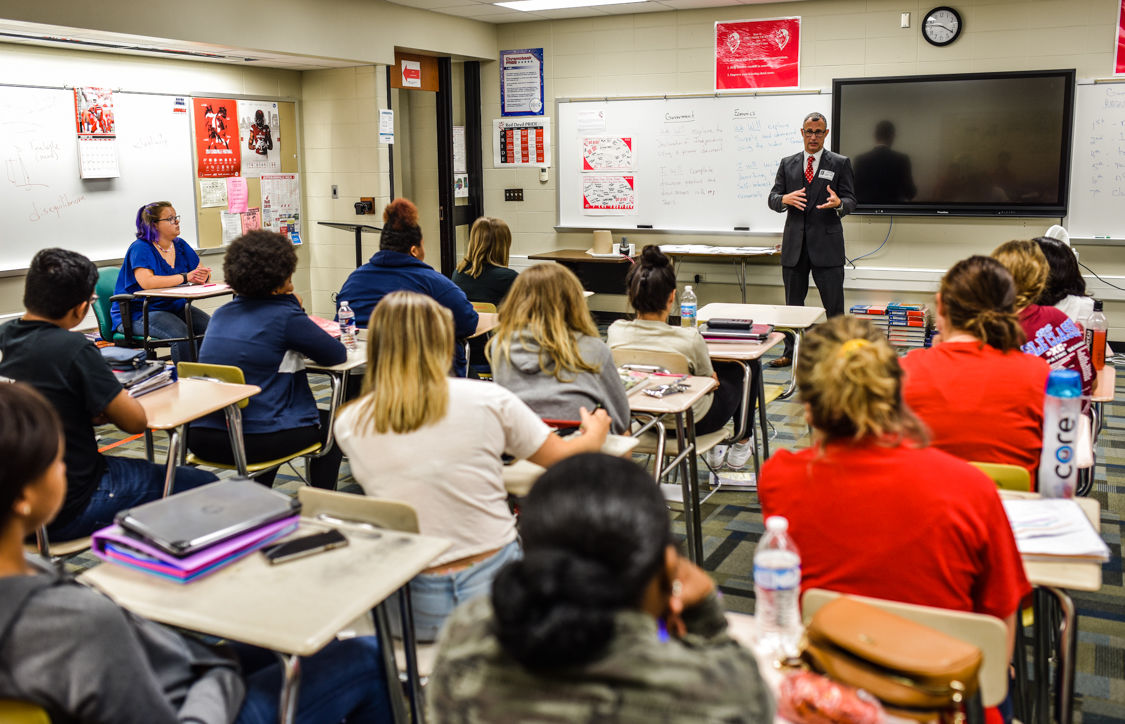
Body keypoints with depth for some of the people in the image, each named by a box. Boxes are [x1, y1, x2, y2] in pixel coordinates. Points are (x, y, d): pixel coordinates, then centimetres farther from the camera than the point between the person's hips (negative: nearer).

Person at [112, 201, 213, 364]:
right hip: (138, 313, -7)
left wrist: (203, 276, -16)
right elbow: (146, 282, -29)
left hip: (174, 306, 7)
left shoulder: (180, 245, 9)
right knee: (180, 332, -32)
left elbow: (202, 271, 11)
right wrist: (185, 277, -25)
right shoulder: (140, 248, -13)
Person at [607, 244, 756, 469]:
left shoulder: (615, 332, -21)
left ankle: (714, 450, 44)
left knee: (719, 366, 32)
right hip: (694, 422, -5)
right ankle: (741, 445, 41)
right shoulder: (689, 339, -33)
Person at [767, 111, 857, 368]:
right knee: (793, 304, 11)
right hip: (794, 243, 3)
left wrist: (839, 204, -23)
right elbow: (772, 199, 8)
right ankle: (791, 353, 21)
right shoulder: (788, 164, 12)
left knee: (834, 304, -1)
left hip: (827, 243, -3)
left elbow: (851, 200, 1)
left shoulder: (840, 163, 4)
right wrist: (785, 199, -15)